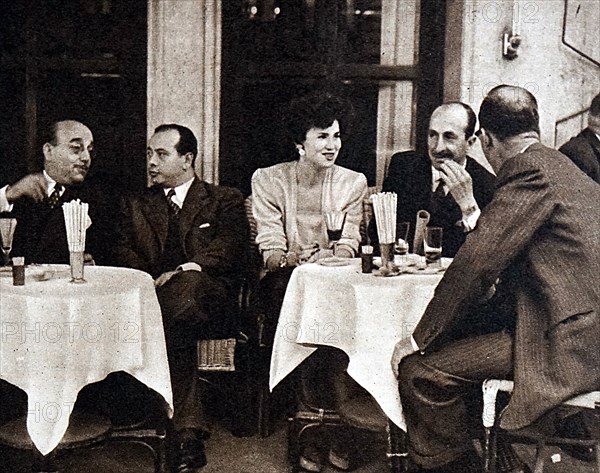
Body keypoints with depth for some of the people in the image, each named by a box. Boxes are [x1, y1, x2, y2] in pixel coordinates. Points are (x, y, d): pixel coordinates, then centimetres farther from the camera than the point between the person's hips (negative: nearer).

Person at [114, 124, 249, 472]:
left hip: (209, 297, -2)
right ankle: (189, 431, -36)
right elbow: (125, 256, 14)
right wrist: (151, 282, -9)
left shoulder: (225, 200, 18)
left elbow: (230, 248, 0)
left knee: (188, 284, -38)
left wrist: (184, 270, -17)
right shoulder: (136, 205, 28)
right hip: (154, 297, 3)